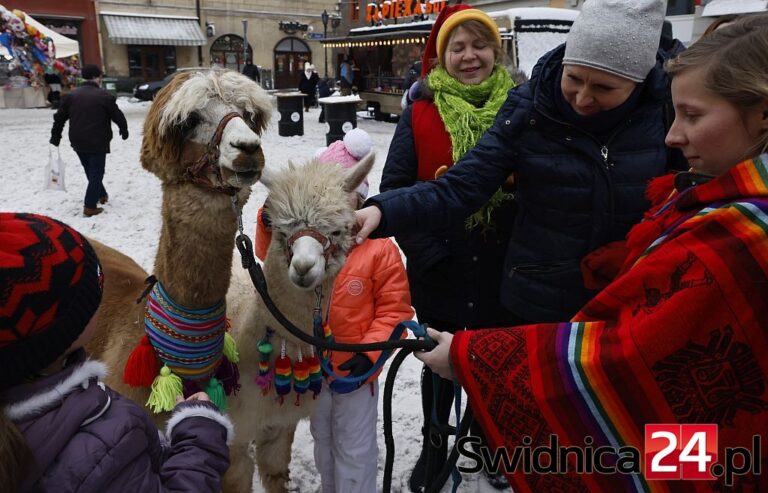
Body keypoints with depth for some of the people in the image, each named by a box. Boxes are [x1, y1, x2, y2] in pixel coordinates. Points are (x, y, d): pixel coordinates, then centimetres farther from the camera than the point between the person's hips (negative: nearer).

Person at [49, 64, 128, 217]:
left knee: (90, 171, 23)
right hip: (97, 142, -5)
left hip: (78, 142, 6)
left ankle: (101, 195, 38)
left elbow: (59, 118, 9)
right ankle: (90, 206, -3)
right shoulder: (104, 96, -9)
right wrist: (124, 130, 17)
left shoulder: (71, 95, 6)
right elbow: (118, 116, -2)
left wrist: (55, 138, 18)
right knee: (96, 173, 0)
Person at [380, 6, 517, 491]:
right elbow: (395, 188, -6)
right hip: (441, 269, -1)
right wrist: (425, 252, -12)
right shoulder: (421, 114, -6)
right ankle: (434, 446, 42)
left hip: (502, 268, 1)